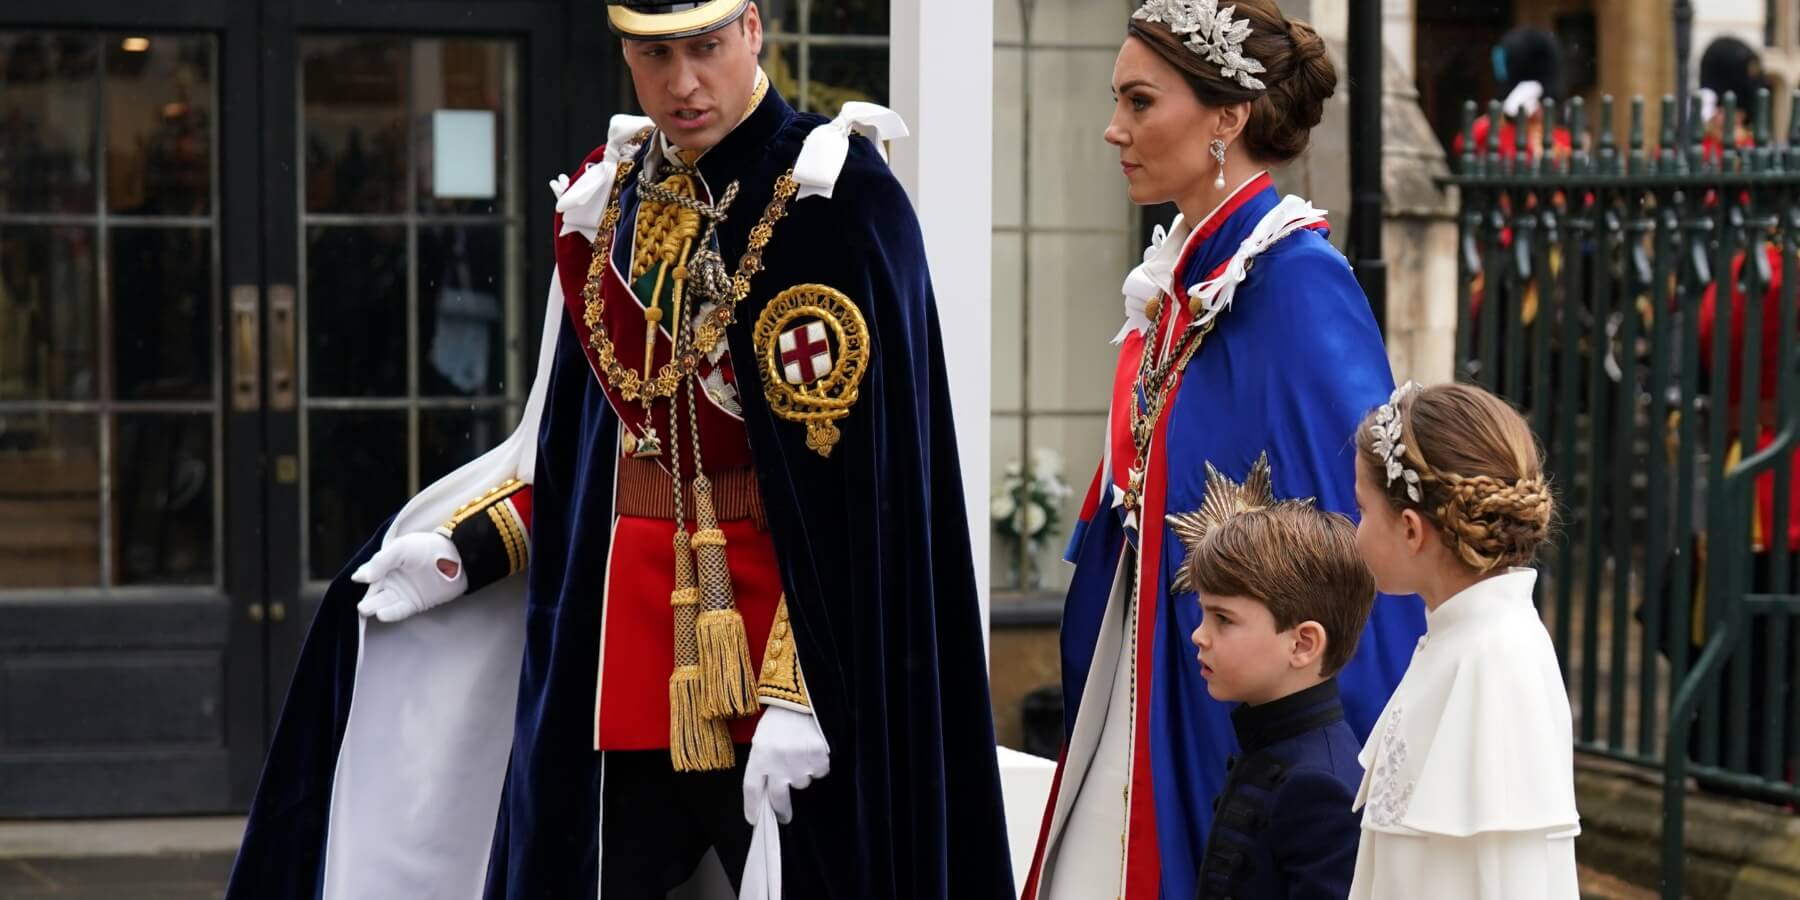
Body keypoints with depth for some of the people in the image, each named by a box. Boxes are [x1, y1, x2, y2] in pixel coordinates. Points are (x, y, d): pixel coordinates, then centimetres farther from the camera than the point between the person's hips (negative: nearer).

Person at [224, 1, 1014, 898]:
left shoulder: (833, 195, -12)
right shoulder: (609, 196, 9)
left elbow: (856, 481, -16)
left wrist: (799, 691, -21)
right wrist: (463, 550, 9)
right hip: (621, 638, 6)